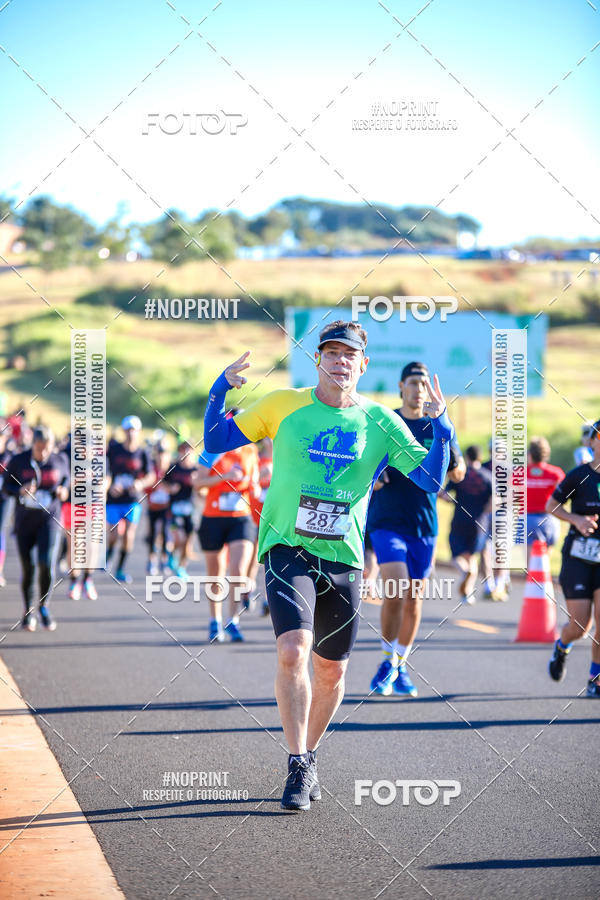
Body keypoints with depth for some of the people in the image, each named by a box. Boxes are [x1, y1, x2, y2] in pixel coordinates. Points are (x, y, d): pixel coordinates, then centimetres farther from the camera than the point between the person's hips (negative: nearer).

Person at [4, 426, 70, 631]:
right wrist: (20, 490, -18)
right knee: (28, 567, 2)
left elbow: (66, 477, 15)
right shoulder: (18, 461, -6)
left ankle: (44, 606, 6)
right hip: (24, 520, 0)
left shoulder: (59, 460, -3)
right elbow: (6, 486, 2)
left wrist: (64, 490, -6)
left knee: (46, 563, -17)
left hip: (49, 518, 0)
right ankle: (28, 612, 22)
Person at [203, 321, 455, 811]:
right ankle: (298, 766, -12)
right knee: (293, 650, -22)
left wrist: (440, 426, -14)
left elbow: (431, 479, -1)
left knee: (331, 670, 9)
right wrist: (221, 389, -8)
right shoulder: (283, 405, 1)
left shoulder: (381, 422, 3)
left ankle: (309, 756, 32)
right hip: (286, 548, -3)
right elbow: (215, 442, 6)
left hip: (343, 557, 3)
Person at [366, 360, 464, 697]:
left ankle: (401, 666, 23)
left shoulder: (438, 426, 6)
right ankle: (388, 661, 1)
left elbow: (458, 475, 3)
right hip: (387, 521, -2)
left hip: (424, 524, 3)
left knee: (414, 599, 7)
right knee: (395, 593, -17)